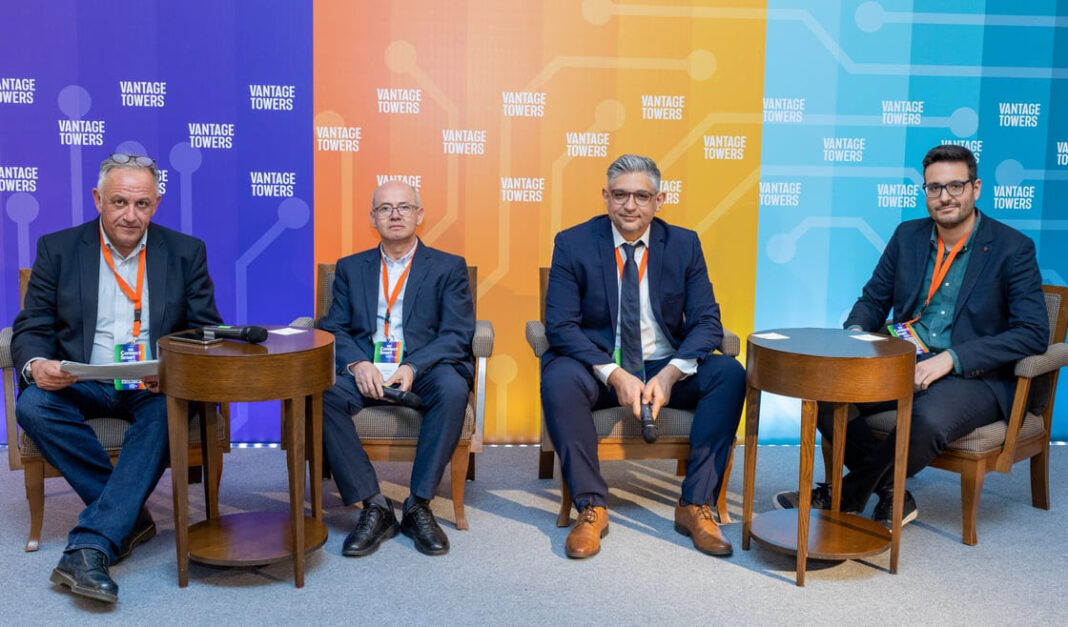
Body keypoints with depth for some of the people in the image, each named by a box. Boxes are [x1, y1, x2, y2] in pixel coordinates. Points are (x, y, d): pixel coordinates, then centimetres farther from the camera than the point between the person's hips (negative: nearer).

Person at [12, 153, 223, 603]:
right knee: (33, 405, -30)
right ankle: (130, 516, -20)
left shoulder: (186, 252, 5)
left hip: (156, 389, -1)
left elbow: (206, 331, 2)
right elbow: (31, 329, 5)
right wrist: (36, 365, -20)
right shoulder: (58, 249, 6)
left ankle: (90, 545, -36)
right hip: (80, 383, 1)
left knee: (168, 410, -34)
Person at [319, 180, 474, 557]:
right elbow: (334, 329, 8)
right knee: (320, 393, -30)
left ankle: (418, 506, -23)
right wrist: (357, 363, -14)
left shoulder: (448, 267, 11)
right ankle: (374, 507, -22)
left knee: (453, 389, -35)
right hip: (364, 370, 2)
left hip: (424, 370, -2)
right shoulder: (350, 268, 19)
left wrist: (413, 368, -18)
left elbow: (457, 335, -1)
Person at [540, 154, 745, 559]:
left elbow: (706, 322, -3)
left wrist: (670, 374, -22)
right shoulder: (573, 244, -3)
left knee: (729, 374, -24)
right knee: (558, 378, -34)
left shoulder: (684, 245, 3)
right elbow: (560, 325, -10)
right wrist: (613, 374, -24)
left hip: (666, 369, 2)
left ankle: (695, 505, -16)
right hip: (599, 369, -2)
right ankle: (591, 506, -20)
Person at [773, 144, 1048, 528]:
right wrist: (855, 333, -9)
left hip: (975, 376, -4)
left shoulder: (1013, 248, -5)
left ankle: (843, 496, -14)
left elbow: (1033, 333, -11)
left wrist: (951, 359, -22)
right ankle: (891, 496, -8)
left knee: (929, 421, -38)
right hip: (903, 364, 5)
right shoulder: (908, 236, 10)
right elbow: (873, 299, 16)